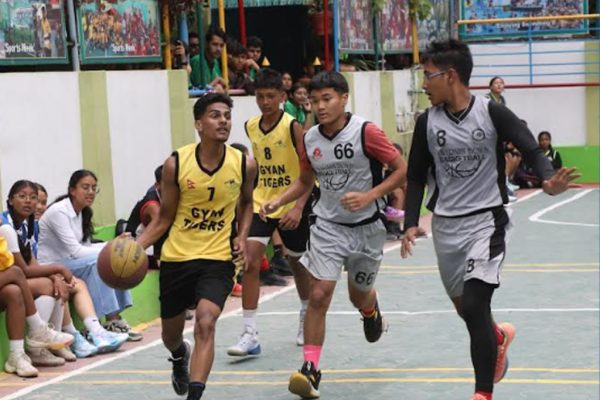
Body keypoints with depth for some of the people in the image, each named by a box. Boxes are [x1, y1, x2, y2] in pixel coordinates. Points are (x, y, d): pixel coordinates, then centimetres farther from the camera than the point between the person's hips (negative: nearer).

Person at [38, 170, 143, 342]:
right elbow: (76, 251, -23)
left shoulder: (83, 212, 9)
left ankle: (116, 319, -13)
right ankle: (111, 321, -25)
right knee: (97, 261, -28)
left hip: (69, 263, 8)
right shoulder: (59, 211, -18)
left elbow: (85, 247, 8)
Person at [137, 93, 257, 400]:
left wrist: (242, 236, -3)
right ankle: (180, 357, 56)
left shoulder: (244, 164, -9)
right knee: (171, 333, 18)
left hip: (218, 258, -1)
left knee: (205, 323, -24)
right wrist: (135, 246, -16)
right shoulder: (176, 164, -12)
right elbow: (164, 219, -1)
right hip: (176, 258, 1)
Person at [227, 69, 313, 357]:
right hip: (260, 203, 3)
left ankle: (307, 317, 41)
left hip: (291, 206, -3)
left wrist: (299, 208, -27)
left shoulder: (293, 127, -15)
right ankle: (250, 334, -13)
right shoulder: (250, 127, 1)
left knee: (297, 263, 14)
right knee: (250, 260, -14)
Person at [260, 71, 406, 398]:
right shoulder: (309, 140, -2)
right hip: (328, 226, 2)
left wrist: (369, 197, -23)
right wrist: (277, 202, -2)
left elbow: (402, 170, -12)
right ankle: (310, 368, -11)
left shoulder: (366, 132, -16)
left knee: (359, 297, 16)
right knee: (319, 295, -14)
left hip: (367, 227, -2)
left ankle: (372, 310, 55)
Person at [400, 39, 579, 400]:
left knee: (474, 307, -18)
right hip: (446, 225, 5)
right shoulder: (427, 122, 0)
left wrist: (549, 179, -32)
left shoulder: (492, 113, -11)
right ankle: (498, 336, 52)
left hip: (486, 220, -5)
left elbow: (532, 150, -11)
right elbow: (417, 177, 8)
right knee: (465, 306, 18)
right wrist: (411, 223, -3)